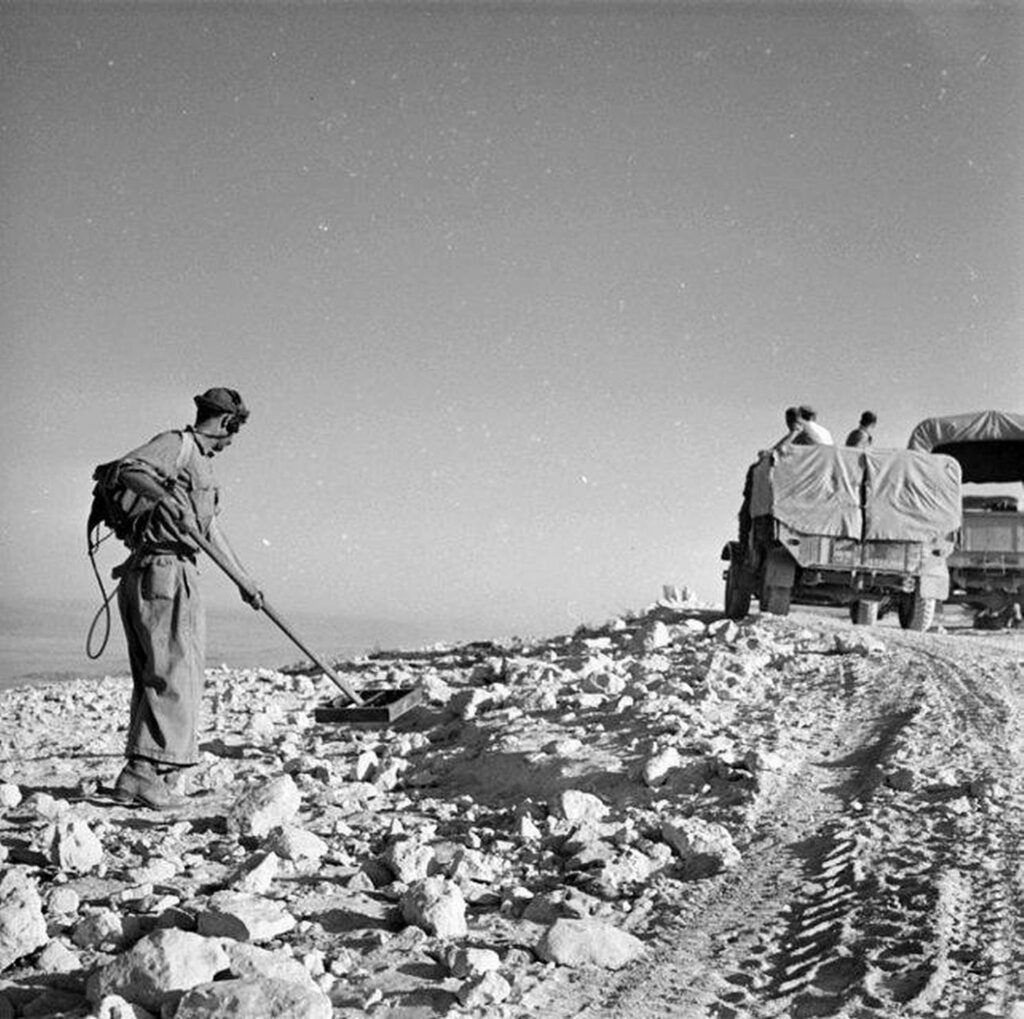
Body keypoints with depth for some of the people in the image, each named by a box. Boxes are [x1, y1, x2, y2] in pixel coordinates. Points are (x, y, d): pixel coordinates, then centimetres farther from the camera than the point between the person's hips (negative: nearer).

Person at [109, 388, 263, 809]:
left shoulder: (199, 461, 26)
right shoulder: (177, 444, -3)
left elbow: (211, 530, 30)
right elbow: (128, 468, -21)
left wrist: (244, 580, 31)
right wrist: (164, 494, -37)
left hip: (143, 576, 10)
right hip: (164, 572, -10)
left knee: (153, 679, 9)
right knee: (174, 675, -12)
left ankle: (141, 779, 11)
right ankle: (144, 773, -15)